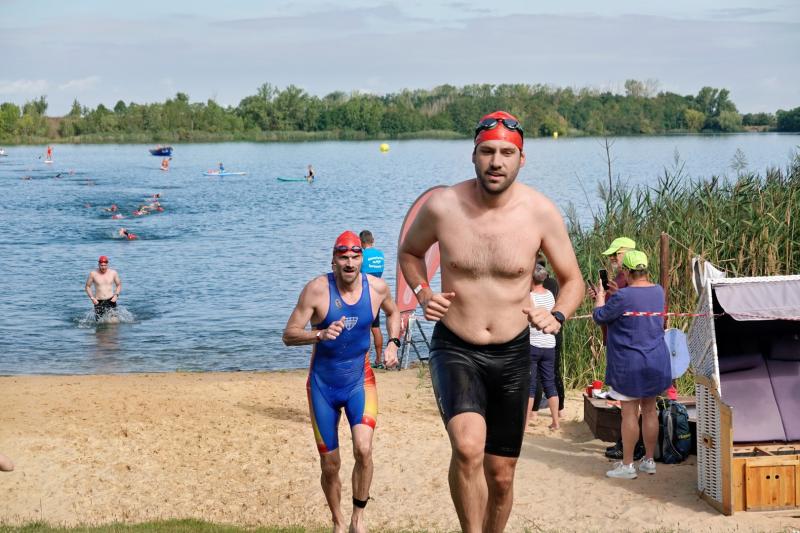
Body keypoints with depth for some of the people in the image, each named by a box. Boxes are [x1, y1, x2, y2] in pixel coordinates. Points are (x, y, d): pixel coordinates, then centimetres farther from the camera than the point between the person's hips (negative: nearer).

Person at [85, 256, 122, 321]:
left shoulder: (113, 273, 1)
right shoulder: (93, 274, -3)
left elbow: (119, 285, 12)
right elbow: (87, 286, 7)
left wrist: (116, 295, -5)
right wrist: (92, 298, -6)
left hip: (110, 301, 0)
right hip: (98, 302, 0)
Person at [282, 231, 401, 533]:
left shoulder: (377, 287, -8)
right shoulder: (317, 289, -17)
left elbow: (393, 312, 16)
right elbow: (288, 335, -16)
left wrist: (393, 343, -1)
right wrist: (320, 334, -34)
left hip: (360, 382, 1)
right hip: (323, 386, -1)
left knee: (363, 449, -23)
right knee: (330, 465, 7)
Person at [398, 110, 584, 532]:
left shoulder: (541, 212, -9)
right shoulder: (441, 206, -11)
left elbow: (572, 280, 3)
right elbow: (409, 252, 11)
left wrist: (557, 316, -17)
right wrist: (422, 293, -7)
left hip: (512, 355, 2)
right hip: (454, 350, -2)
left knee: (501, 475, 12)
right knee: (468, 446, -29)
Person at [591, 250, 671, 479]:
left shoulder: (623, 296, -20)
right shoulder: (658, 291, 2)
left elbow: (600, 316, -6)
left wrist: (600, 297, 12)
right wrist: (610, 295, 26)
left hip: (630, 362, -6)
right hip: (655, 361, 7)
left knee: (630, 413, 0)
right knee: (649, 410, 13)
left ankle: (627, 465, 5)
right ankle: (649, 461, 20)